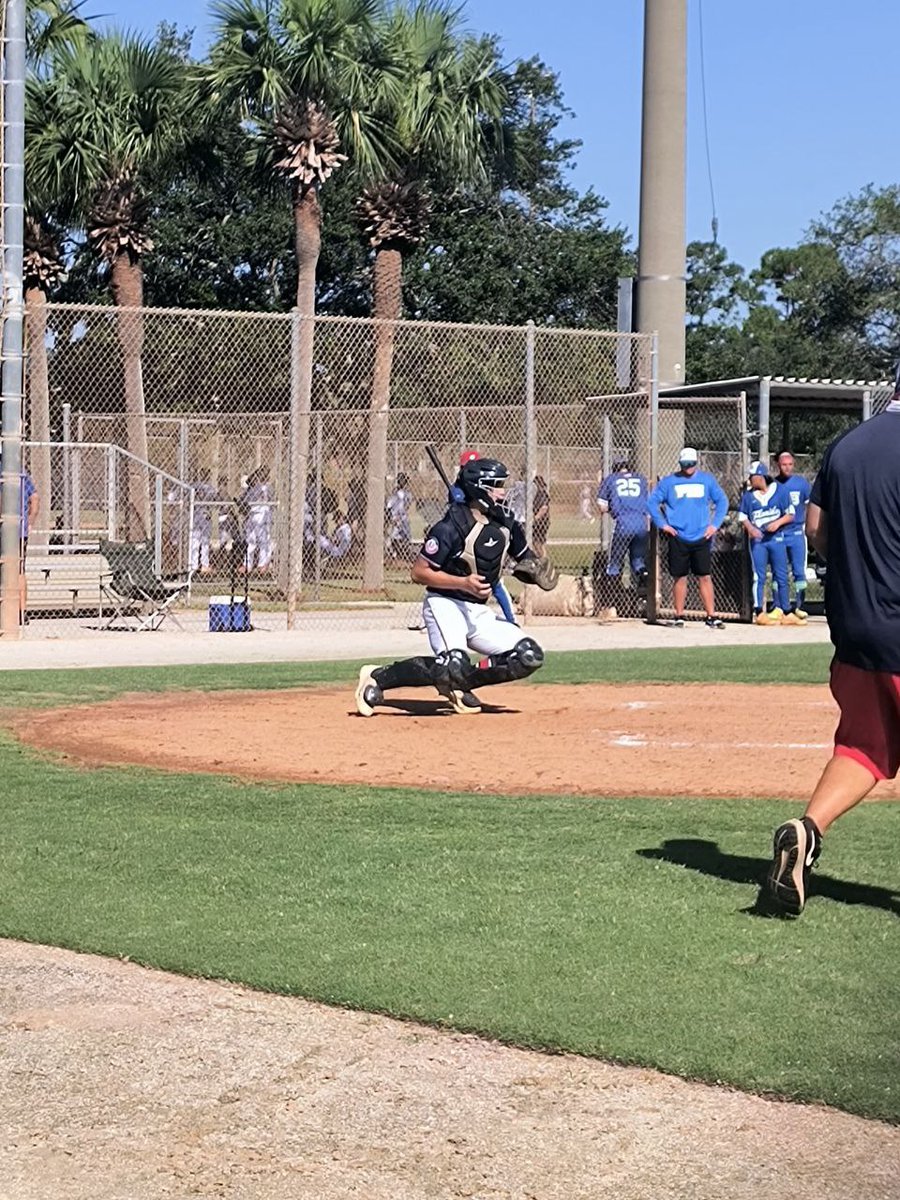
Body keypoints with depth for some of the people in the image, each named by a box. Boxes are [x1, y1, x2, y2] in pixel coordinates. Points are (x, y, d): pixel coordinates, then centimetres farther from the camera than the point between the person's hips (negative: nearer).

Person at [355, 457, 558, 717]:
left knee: (530, 657, -5)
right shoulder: (452, 527, -16)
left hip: (479, 612, 7)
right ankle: (378, 677, -13)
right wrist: (463, 583, -26)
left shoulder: (506, 525, 5)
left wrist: (534, 570, -5)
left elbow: (526, 558, 19)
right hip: (445, 604, -7)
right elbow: (418, 573, -15)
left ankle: (460, 684, 8)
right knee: (453, 666, -31)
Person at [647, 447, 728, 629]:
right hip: (678, 538, 0)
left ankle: (711, 616, 1)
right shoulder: (668, 482, 2)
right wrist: (662, 524, -2)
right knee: (680, 577, 5)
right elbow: (652, 502, 5)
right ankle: (679, 616, 14)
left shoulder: (707, 480, 5)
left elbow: (722, 500, 12)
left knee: (705, 577, -1)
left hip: (701, 538, 0)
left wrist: (715, 524, 3)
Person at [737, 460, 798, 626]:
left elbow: (790, 515, 2)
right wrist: (750, 528, -12)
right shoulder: (748, 495, 4)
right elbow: (742, 516, 8)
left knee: (781, 576, 5)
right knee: (758, 576, -2)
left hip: (776, 538, 0)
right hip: (757, 539, 0)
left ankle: (785, 612, 11)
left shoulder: (781, 490, 0)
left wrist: (778, 523, -15)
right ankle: (759, 612, 0)